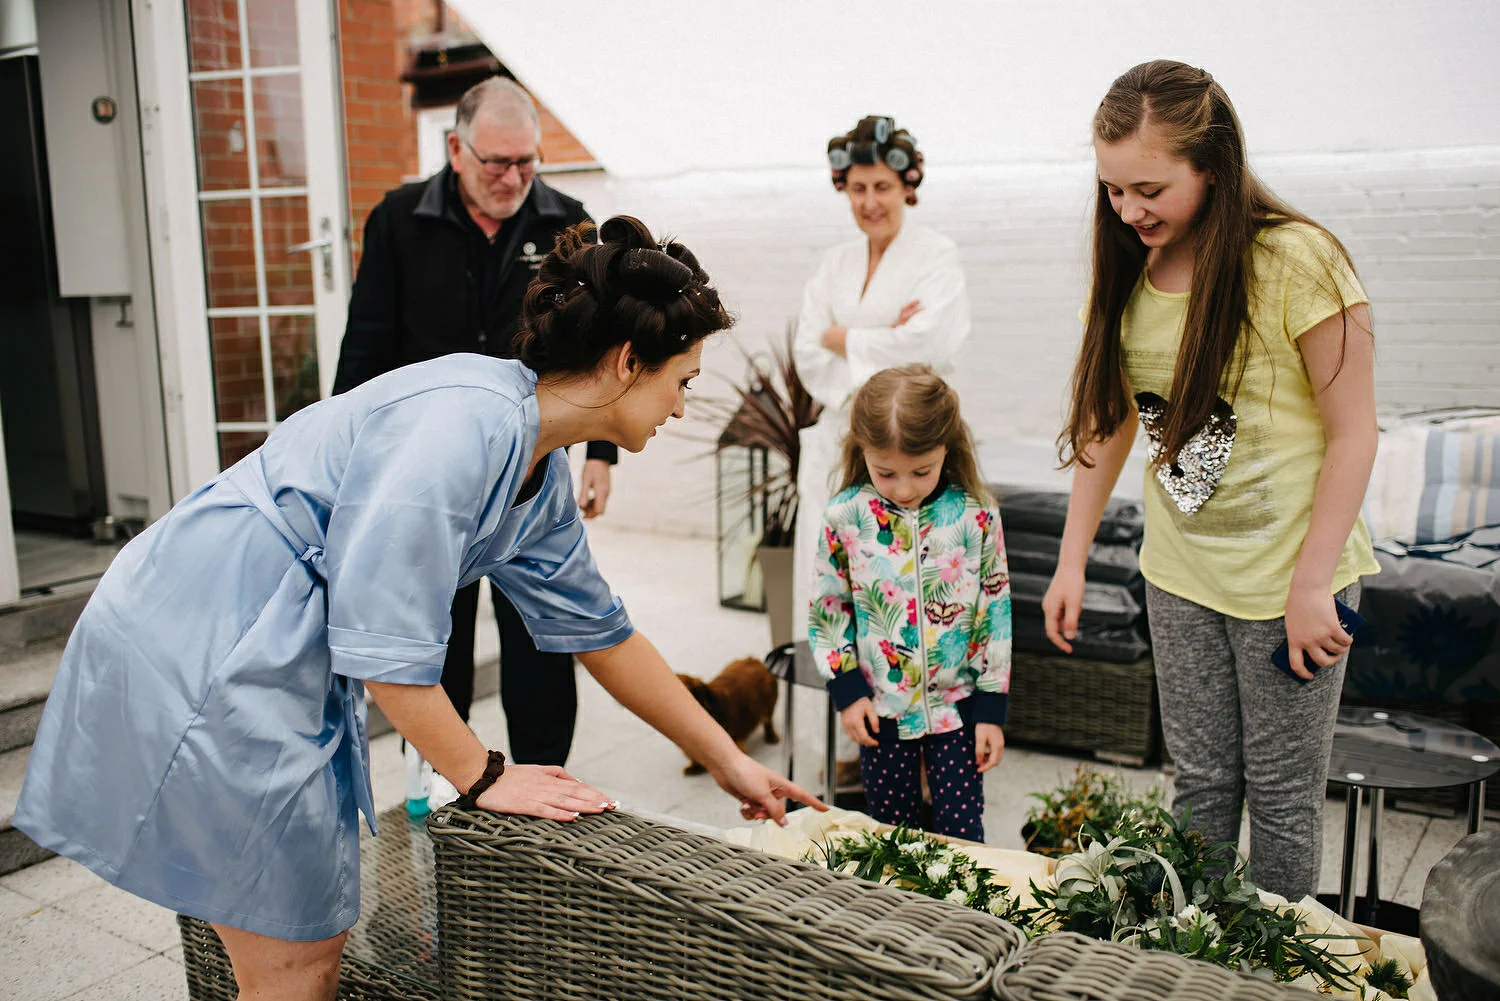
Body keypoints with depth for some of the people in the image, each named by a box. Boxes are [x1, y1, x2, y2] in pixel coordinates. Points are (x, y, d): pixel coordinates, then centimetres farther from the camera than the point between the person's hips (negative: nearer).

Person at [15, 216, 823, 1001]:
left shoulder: (543, 473, 6)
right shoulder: (465, 423, -24)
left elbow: (600, 633, 15)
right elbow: (383, 642, -25)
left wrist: (726, 760, 20)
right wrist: (483, 777, -11)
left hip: (287, 663, 9)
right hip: (200, 648, -9)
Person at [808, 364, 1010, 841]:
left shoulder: (975, 515, -12)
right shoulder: (844, 517, -10)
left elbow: (996, 611, -4)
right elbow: (828, 607, 1)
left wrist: (992, 710, -3)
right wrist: (847, 690, -4)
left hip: (956, 703, -1)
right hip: (881, 709, 1)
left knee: (961, 832, 5)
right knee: (893, 834, 14)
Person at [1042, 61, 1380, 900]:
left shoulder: (1298, 261, -17)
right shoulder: (1129, 271, 1)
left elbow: (1354, 434, -14)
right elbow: (1109, 419, 8)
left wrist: (1310, 585, -15)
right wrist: (1073, 561, 5)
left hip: (1289, 579, -5)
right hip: (1180, 576, 5)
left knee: (1282, 796, 9)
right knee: (1201, 780, 15)